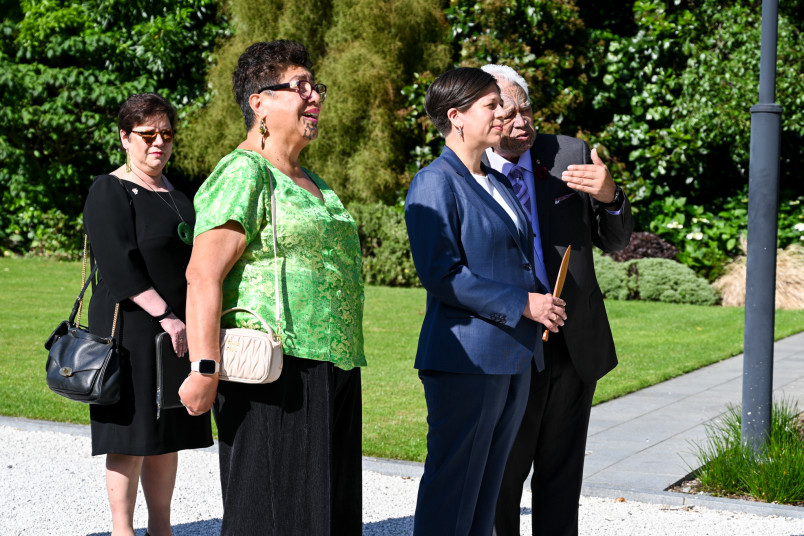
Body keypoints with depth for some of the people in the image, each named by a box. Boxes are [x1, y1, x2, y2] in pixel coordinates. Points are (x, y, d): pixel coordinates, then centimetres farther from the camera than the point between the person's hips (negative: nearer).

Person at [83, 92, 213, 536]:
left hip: (179, 329, 7)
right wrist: (165, 315, -23)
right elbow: (119, 265, -18)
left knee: (168, 432, 10)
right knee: (131, 432, -4)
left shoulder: (175, 194, 16)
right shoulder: (109, 191, -8)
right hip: (132, 328, -7)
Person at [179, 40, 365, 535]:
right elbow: (203, 275, -18)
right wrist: (205, 370, -26)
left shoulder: (310, 182, 20)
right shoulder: (244, 174, -10)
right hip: (276, 374, -9)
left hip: (331, 371, 9)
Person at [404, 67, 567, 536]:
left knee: (488, 486, 13)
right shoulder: (435, 184, -10)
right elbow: (440, 274, -18)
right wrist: (523, 304, -18)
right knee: (452, 484, -3)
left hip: (514, 357, 9)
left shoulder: (498, 184, 17)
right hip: (465, 357, -9)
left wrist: (546, 301, 7)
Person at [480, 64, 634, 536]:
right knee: (500, 477, 6)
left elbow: (616, 241, 4)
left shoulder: (570, 155, 0)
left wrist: (610, 197, -17)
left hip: (576, 346, 3)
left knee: (562, 478, 13)